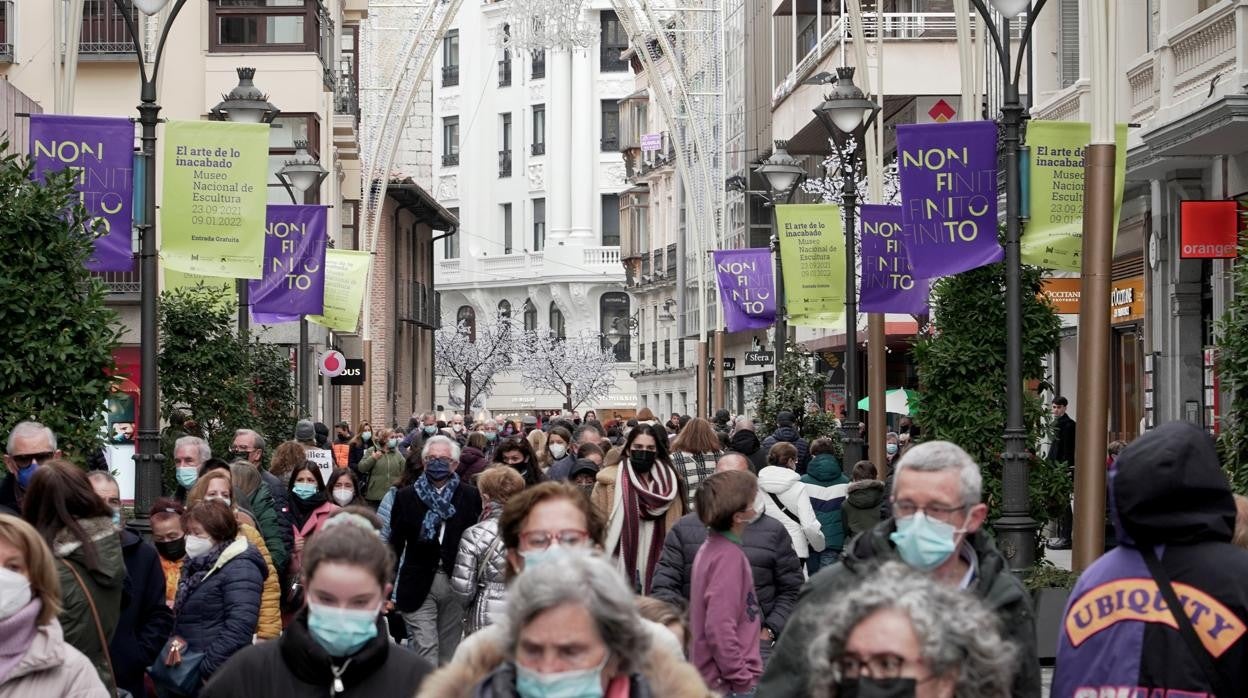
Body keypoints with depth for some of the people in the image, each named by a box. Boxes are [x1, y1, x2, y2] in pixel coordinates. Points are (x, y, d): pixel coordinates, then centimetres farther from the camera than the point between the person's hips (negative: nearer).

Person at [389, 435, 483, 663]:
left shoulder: (470, 496, 2)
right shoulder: (406, 497, 2)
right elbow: (395, 544, 4)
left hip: (456, 585, 1)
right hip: (419, 586, -1)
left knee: (449, 654, 10)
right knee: (425, 650, -7)